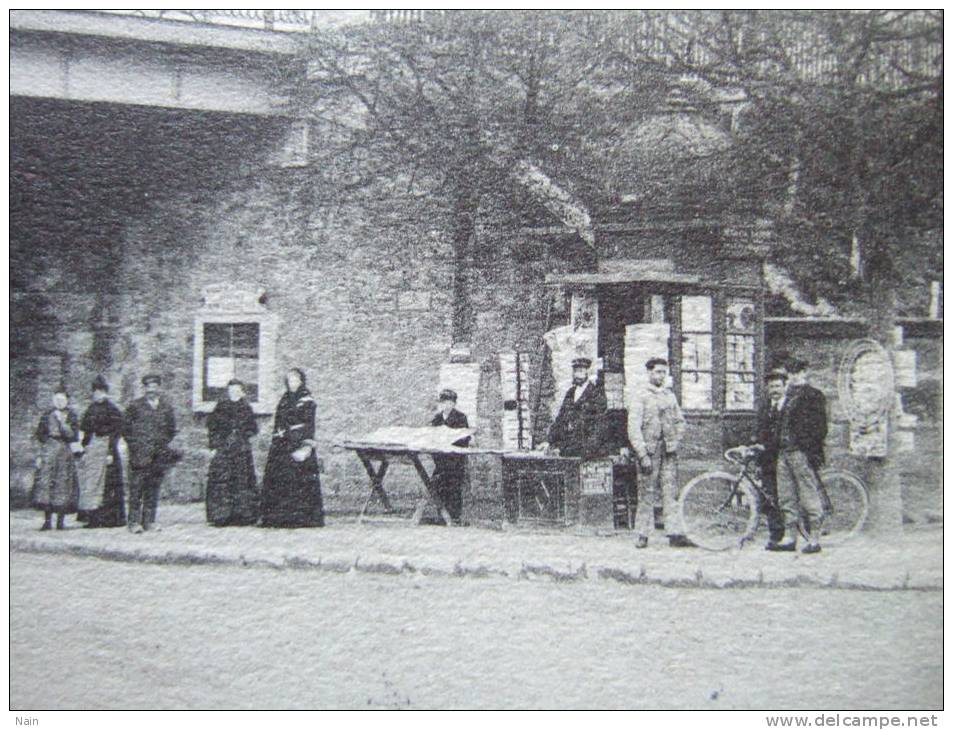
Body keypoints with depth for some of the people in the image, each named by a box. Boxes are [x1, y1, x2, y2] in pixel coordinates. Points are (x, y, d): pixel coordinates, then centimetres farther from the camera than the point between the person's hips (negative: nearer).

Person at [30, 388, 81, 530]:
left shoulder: (71, 417, 5)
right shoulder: (47, 416, 9)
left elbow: (73, 436, -5)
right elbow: (39, 434, 13)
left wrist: (62, 422, -12)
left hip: (65, 453, -1)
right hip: (48, 452, 1)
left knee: (63, 484, -4)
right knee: (45, 482, -6)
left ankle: (61, 521, 2)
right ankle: (47, 520, -1)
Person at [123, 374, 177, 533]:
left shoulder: (166, 408, 12)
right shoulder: (135, 406, 5)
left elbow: (171, 430, 19)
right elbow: (126, 428, 7)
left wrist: (163, 445, 5)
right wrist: (135, 445, -2)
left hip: (158, 454, 3)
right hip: (139, 454, -3)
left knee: (153, 488, 3)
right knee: (136, 487, -6)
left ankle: (149, 520, 9)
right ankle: (134, 521, -3)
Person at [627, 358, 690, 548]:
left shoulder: (669, 395, 14)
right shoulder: (641, 396, -2)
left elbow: (680, 421, 23)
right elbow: (634, 427, -8)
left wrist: (675, 440, 6)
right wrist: (643, 455, -14)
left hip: (669, 452, 4)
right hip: (649, 452, -4)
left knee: (671, 493, 0)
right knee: (647, 494, -1)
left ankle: (674, 534, 1)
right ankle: (643, 534, 6)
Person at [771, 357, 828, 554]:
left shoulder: (813, 395, -3)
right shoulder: (789, 395, 20)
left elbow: (819, 426, -9)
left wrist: (813, 451, -16)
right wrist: (778, 447, 17)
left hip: (802, 452, -8)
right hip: (785, 451, 8)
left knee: (809, 496, -5)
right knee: (787, 497, 8)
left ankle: (814, 540, -1)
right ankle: (790, 539, 13)